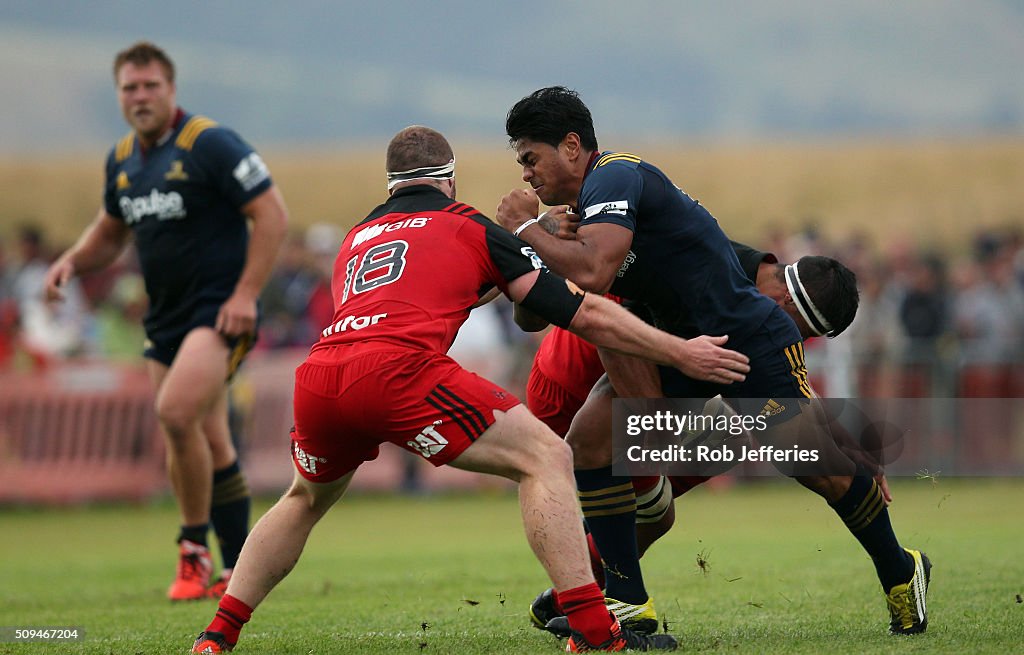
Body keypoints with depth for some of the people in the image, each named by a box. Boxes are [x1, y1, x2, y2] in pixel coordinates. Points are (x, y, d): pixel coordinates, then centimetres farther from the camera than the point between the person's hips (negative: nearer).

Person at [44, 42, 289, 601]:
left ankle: (195, 549, -10)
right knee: (208, 445, 9)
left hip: (218, 310, -8)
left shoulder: (210, 144, -12)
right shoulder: (122, 160, 11)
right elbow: (110, 231, 27)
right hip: (166, 318, 8)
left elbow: (272, 213, -13)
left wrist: (245, 294, -19)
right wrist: (71, 261, 6)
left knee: (176, 413, -25)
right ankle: (240, 571, 17)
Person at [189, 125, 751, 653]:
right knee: (545, 457, 2)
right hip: (398, 370, -6)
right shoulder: (471, 228, 20)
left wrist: (477, 289, 59)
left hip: (316, 378, 6)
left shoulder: (357, 237, 34)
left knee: (306, 499, 34)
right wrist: (680, 353, 21)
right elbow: (583, 313, 16)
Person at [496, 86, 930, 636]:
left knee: (824, 471, -7)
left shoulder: (613, 177, -21)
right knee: (588, 440, -5)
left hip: (751, 339, -9)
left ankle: (900, 573, 19)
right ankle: (629, 601, -1)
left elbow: (592, 271, -36)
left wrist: (526, 225, -23)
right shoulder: (590, 196, 8)